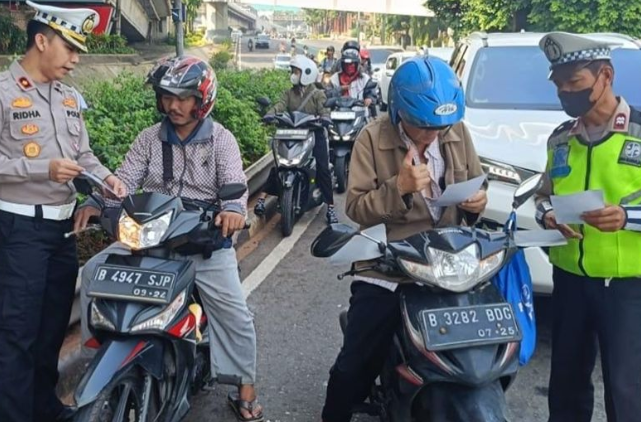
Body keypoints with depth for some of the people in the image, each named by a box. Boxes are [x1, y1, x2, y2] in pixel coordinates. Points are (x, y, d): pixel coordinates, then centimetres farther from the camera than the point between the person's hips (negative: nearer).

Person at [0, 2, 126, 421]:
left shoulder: (69, 97, 12)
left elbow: (84, 154, 16)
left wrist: (106, 176, -3)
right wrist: (44, 169, -24)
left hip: (64, 224, 8)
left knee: (54, 323, 17)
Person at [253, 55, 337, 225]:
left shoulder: (317, 94, 4)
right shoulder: (289, 93, 13)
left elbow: (323, 109, -10)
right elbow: (280, 105, -3)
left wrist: (325, 118, -34)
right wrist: (270, 114, -25)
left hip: (314, 133, -3)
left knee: (323, 169, -11)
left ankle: (330, 207, -4)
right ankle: (262, 197, -5)